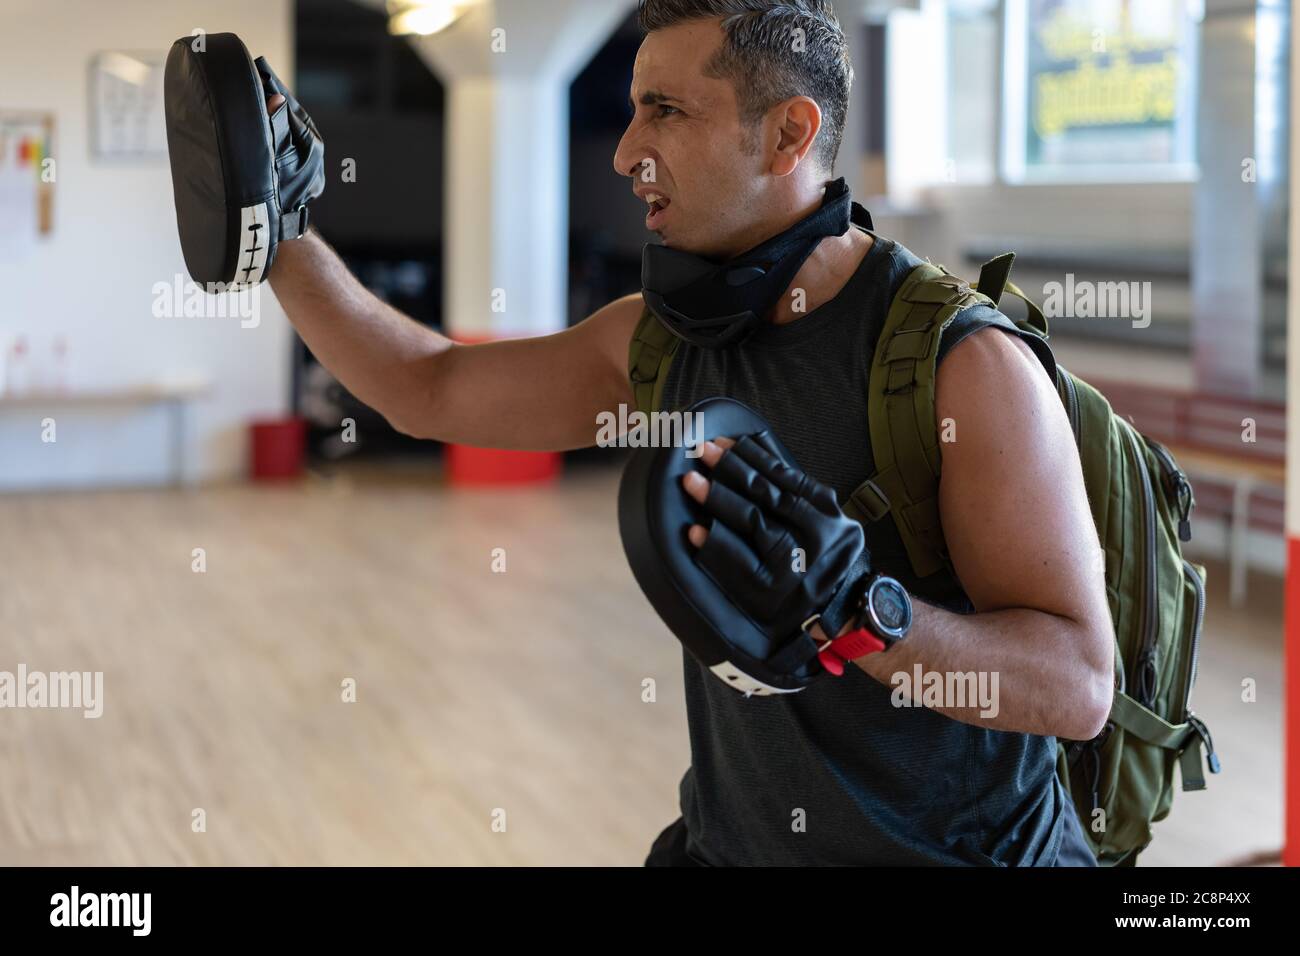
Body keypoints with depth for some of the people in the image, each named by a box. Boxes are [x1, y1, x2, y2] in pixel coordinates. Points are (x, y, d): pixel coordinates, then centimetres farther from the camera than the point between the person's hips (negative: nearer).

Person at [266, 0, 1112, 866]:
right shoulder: (665, 337, 0)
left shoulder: (966, 363, -21)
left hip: (949, 846, -5)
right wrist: (280, 234, 3)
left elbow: (1079, 686, -25)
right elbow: (429, 390, 10)